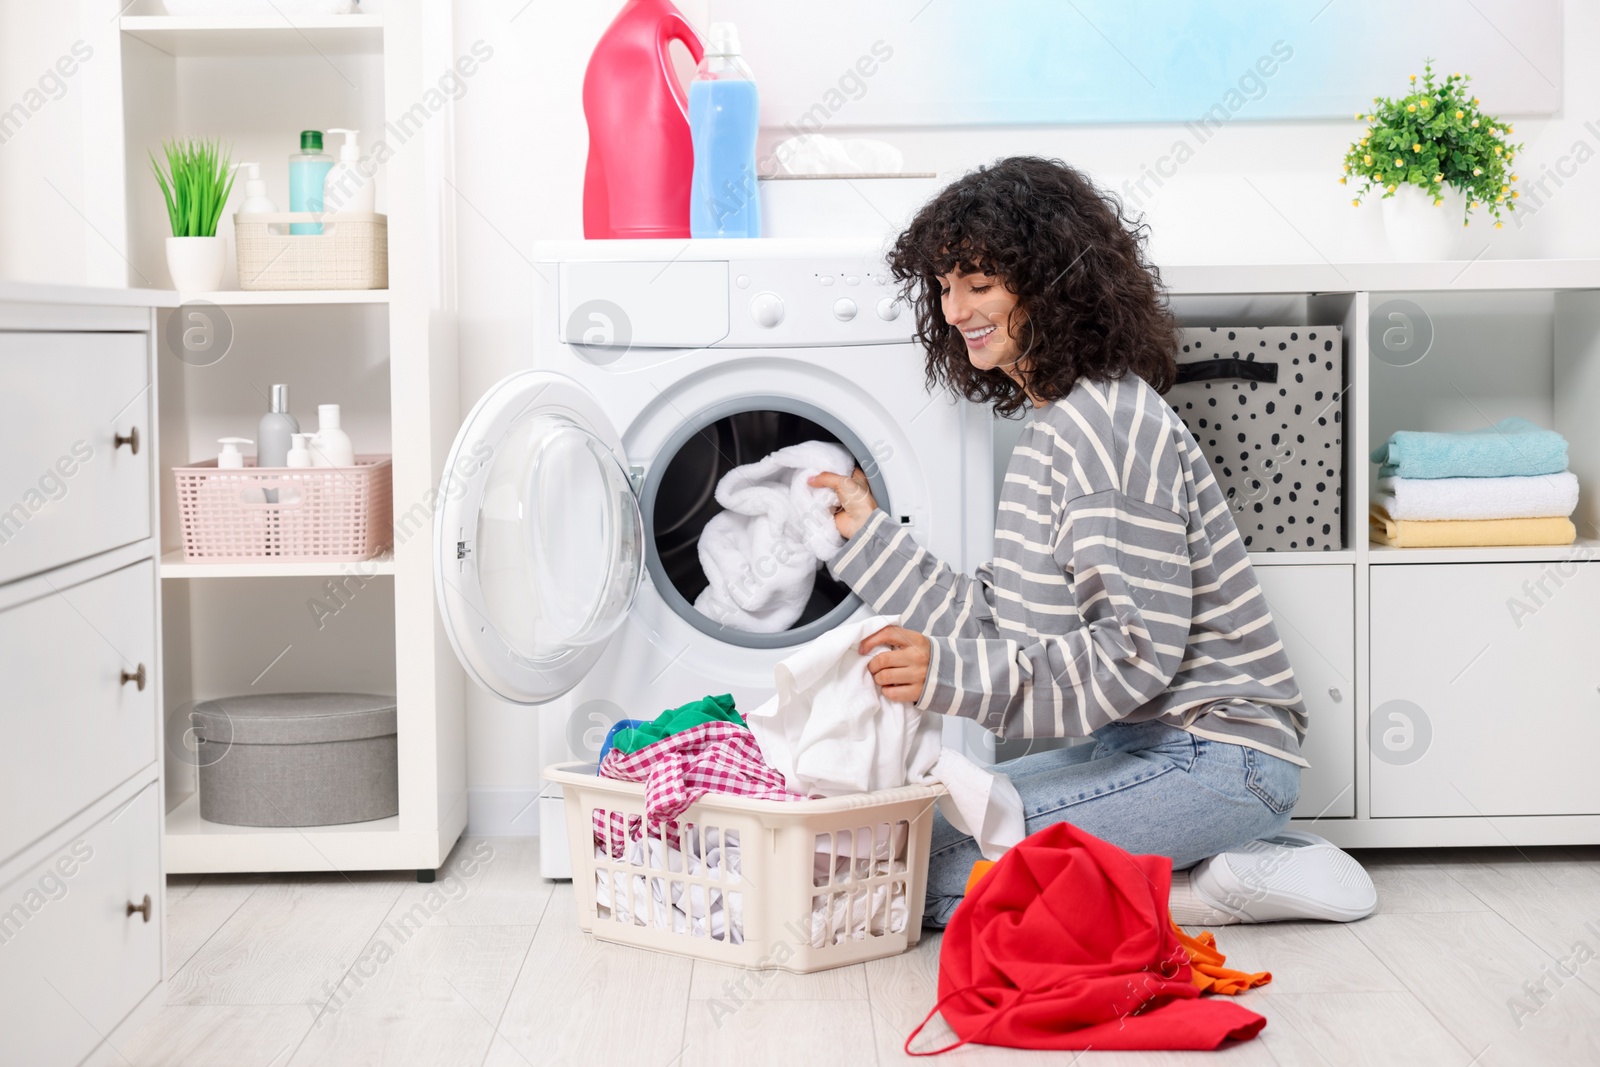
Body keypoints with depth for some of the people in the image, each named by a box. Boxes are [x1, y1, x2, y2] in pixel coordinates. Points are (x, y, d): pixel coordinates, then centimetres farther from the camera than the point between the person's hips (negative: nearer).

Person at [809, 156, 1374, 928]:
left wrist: (953, 674, -28)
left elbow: (1138, 650, -22)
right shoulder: (1051, 426, 15)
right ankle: (1201, 861, 7)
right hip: (1145, 744, 10)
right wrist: (870, 536, 14)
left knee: (919, 867, -16)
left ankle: (1197, 887, -7)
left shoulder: (1109, 425, -16)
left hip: (1213, 755, -10)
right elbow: (1002, 625, 13)